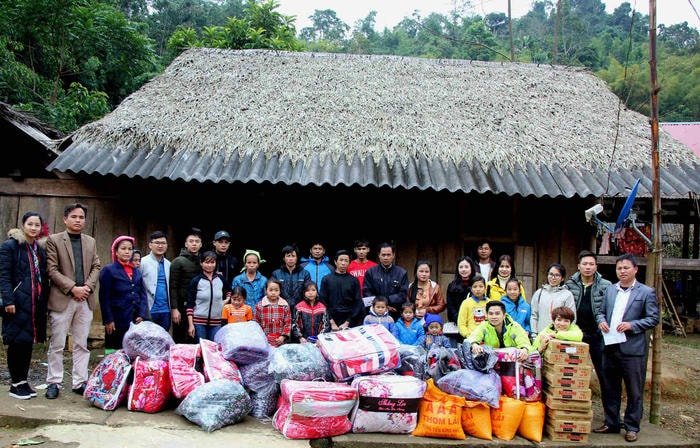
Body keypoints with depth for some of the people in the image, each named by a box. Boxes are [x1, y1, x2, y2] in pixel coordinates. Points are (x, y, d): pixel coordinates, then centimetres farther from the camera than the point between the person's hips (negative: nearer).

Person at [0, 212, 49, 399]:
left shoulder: (40, 249, 15)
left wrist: (45, 299, 11)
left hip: (36, 303, 6)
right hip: (18, 303, -6)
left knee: (29, 342, 10)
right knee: (17, 342, -1)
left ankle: (23, 380, 20)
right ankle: (15, 384, 10)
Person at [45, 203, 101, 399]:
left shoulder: (91, 242, 14)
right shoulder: (53, 240, 1)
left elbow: (96, 267, 11)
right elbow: (52, 270, -6)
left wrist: (88, 286, -6)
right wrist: (72, 288, -13)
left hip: (85, 300, 4)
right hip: (62, 299, -4)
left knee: (82, 344, 8)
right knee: (57, 344, 4)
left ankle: (80, 382, 15)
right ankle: (54, 382, 15)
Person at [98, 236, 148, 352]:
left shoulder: (136, 272, 15)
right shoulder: (108, 270, 0)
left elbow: (143, 295, 12)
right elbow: (104, 298, -4)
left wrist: (142, 315, 0)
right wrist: (108, 320, -9)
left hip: (136, 321, 5)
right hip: (117, 322, -4)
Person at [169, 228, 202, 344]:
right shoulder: (178, 262, -2)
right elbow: (173, 287, -8)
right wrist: (174, 309, -13)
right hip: (182, 307, -4)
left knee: (196, 340, 7)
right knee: (180, 340, 3)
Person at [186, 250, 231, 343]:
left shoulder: (220, 279, 6)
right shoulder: (196, 281, -3)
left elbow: (229, 290, 28)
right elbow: (190, 304, -3)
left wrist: (226, 300, 9)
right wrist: (190, 325, -8)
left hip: (216, 322, 3)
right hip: (199, 322, -2)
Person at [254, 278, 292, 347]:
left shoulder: (285, 306, -1)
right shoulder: (259, 306, -2)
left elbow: (288, 323, 2)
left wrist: (283, 336, -8)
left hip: (280, 342, 0)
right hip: (264, 342, 0)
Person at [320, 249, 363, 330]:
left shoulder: (354, 281, 6)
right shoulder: (327, 279, 4)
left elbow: (357, 303, 2)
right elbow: (323, 302, 0)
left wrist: (347, 322, -6)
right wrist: (332, 322, -8)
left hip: (350, 323, 1)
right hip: (332, 323, 0)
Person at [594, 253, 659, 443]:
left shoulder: (647, 292, -2)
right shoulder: (610, 289, 12)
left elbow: (653, 319, -5)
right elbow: (601, 311, 17)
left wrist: (632, 325, -18)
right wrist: (601, 321, -4)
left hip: (633, 349, -5)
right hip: (610, 347, 5)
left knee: (634, 391, 5)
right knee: (610, 389, 13)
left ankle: (632, 427, 19)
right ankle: (611, 423, 26)